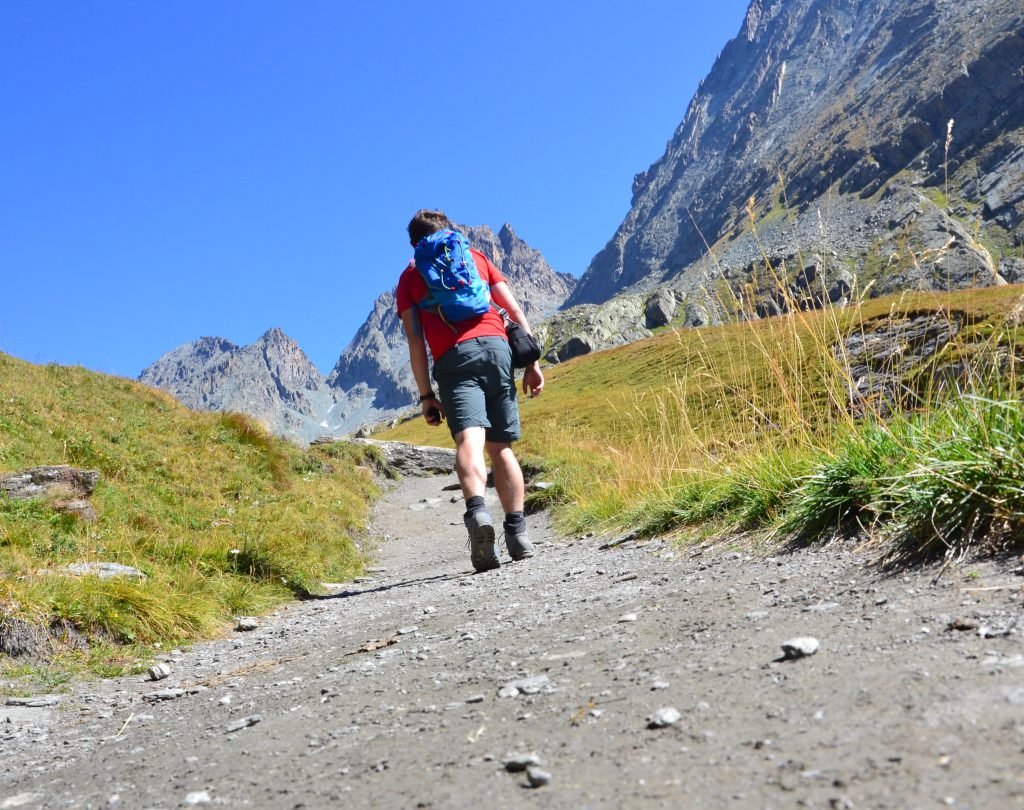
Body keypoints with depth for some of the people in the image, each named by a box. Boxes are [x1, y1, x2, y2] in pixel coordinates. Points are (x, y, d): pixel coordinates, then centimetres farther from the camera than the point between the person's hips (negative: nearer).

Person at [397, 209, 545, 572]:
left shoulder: (410, 275, 20)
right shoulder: (475, 256, 25)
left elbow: (415, 340, 9)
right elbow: (515, 311, 16)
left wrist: (426, 395, 7)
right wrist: (532, 362, 15)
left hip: (453, 359, -2)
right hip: (496, 347, 2)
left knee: (469, 440, -18)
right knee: (501, 447, 9)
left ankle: (477, 512, -43)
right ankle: (518, 532, 2)